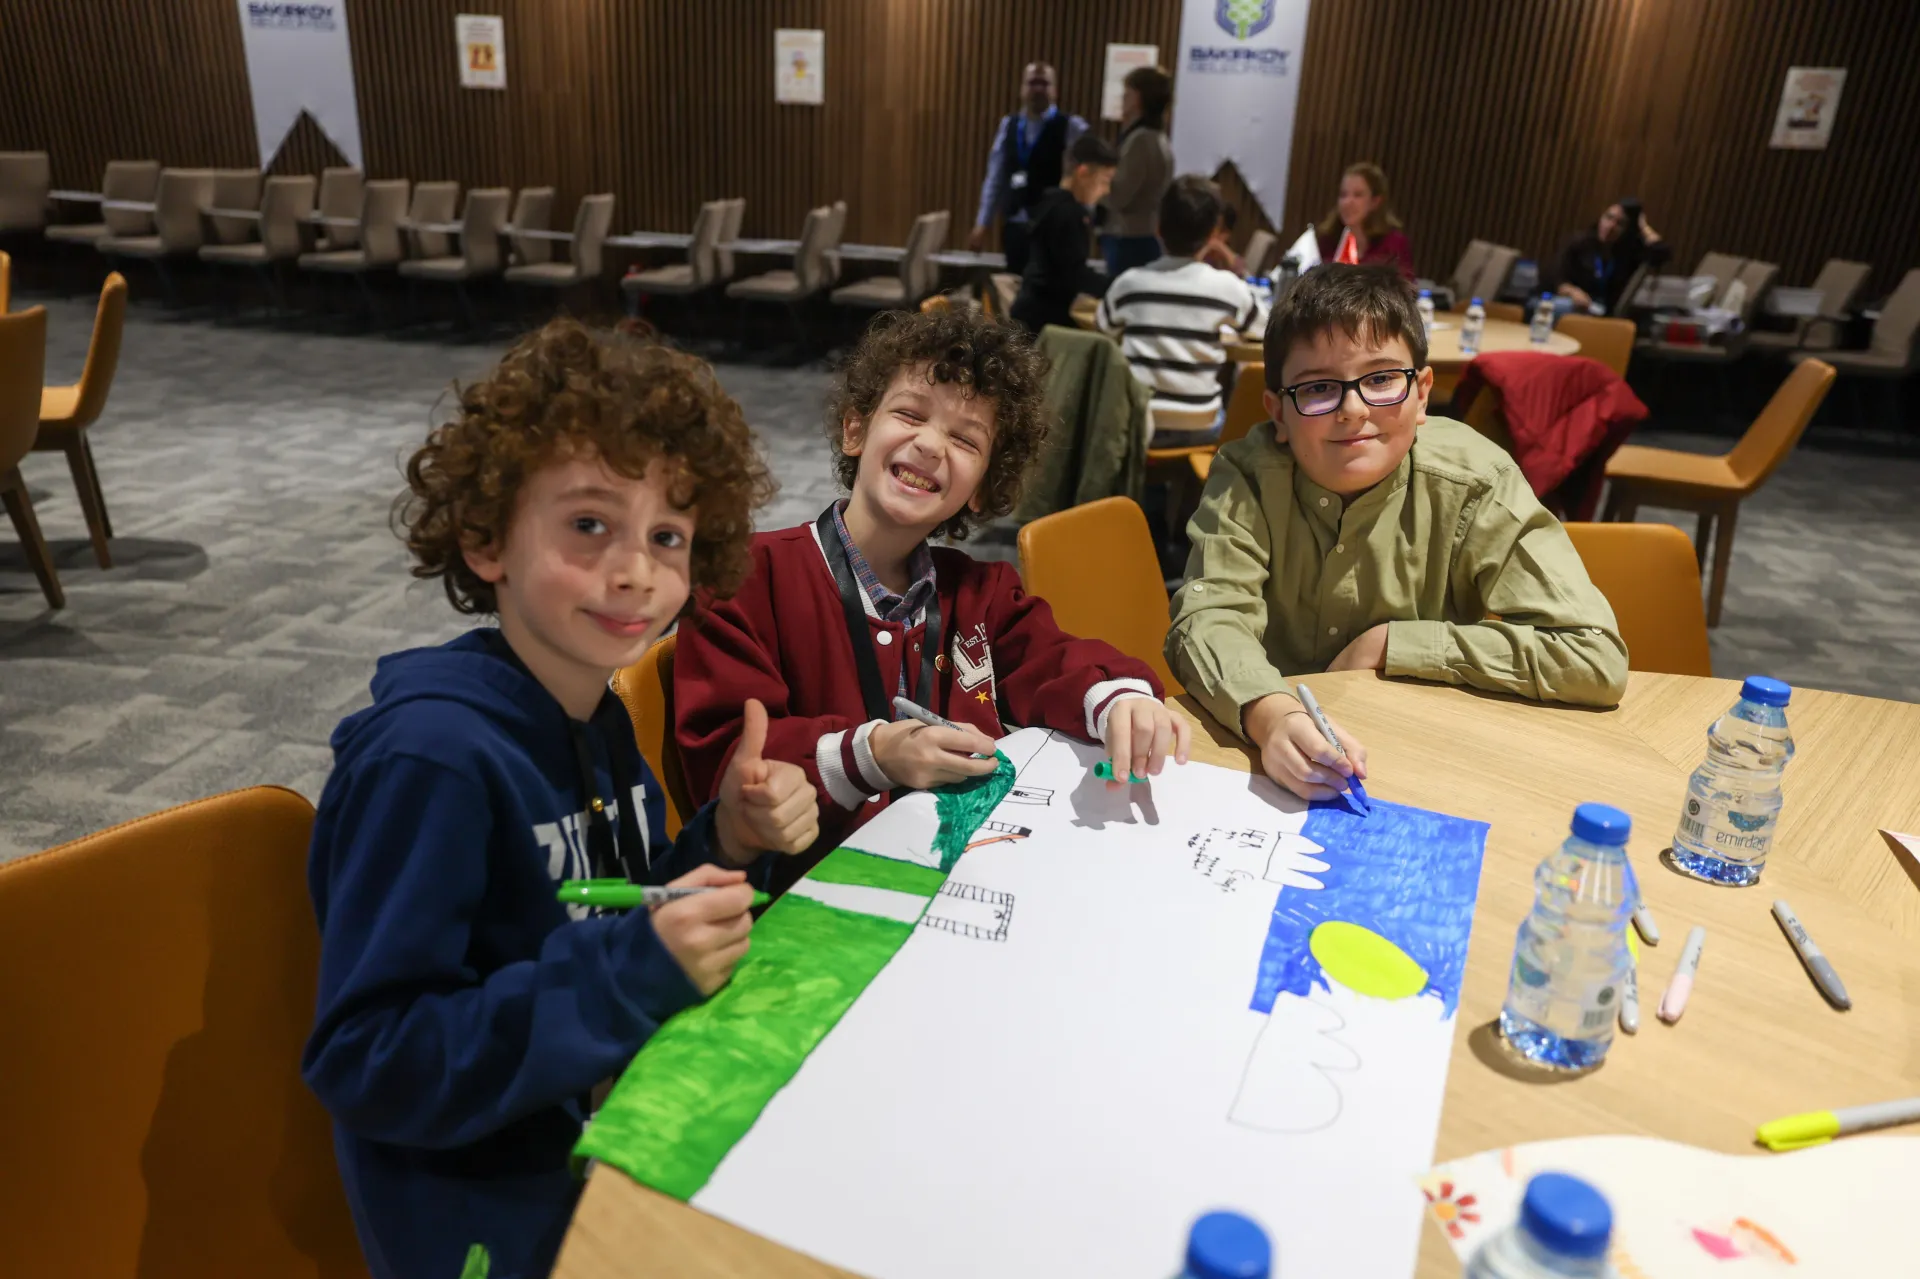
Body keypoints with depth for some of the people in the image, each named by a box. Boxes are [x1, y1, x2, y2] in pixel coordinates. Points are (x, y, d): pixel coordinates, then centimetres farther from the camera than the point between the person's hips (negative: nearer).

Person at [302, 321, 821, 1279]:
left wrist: (729, 846, -10)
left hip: (620, 1141, 7)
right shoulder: (431, 756, -24)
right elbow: (364, 1064, -22)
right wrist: (628, 972, -30)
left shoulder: (596, 717, -2)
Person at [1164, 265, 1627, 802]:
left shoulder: (1472, 482, -13)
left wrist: (1390, 644, -17)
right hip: (1270, 768, 0)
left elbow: (1596, 658, -16)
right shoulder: (1248, 475, -11)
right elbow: (1207, 619, -22)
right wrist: (1271, 715, -42)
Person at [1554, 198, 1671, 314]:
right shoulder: (1579, 243, 3)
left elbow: (1663, 253, -17)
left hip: (1612, 318, 0)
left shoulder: (1633, 250, 1)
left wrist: (1643, 226, -4)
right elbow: (1557, 282, 3)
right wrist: (1572, 291, -19)